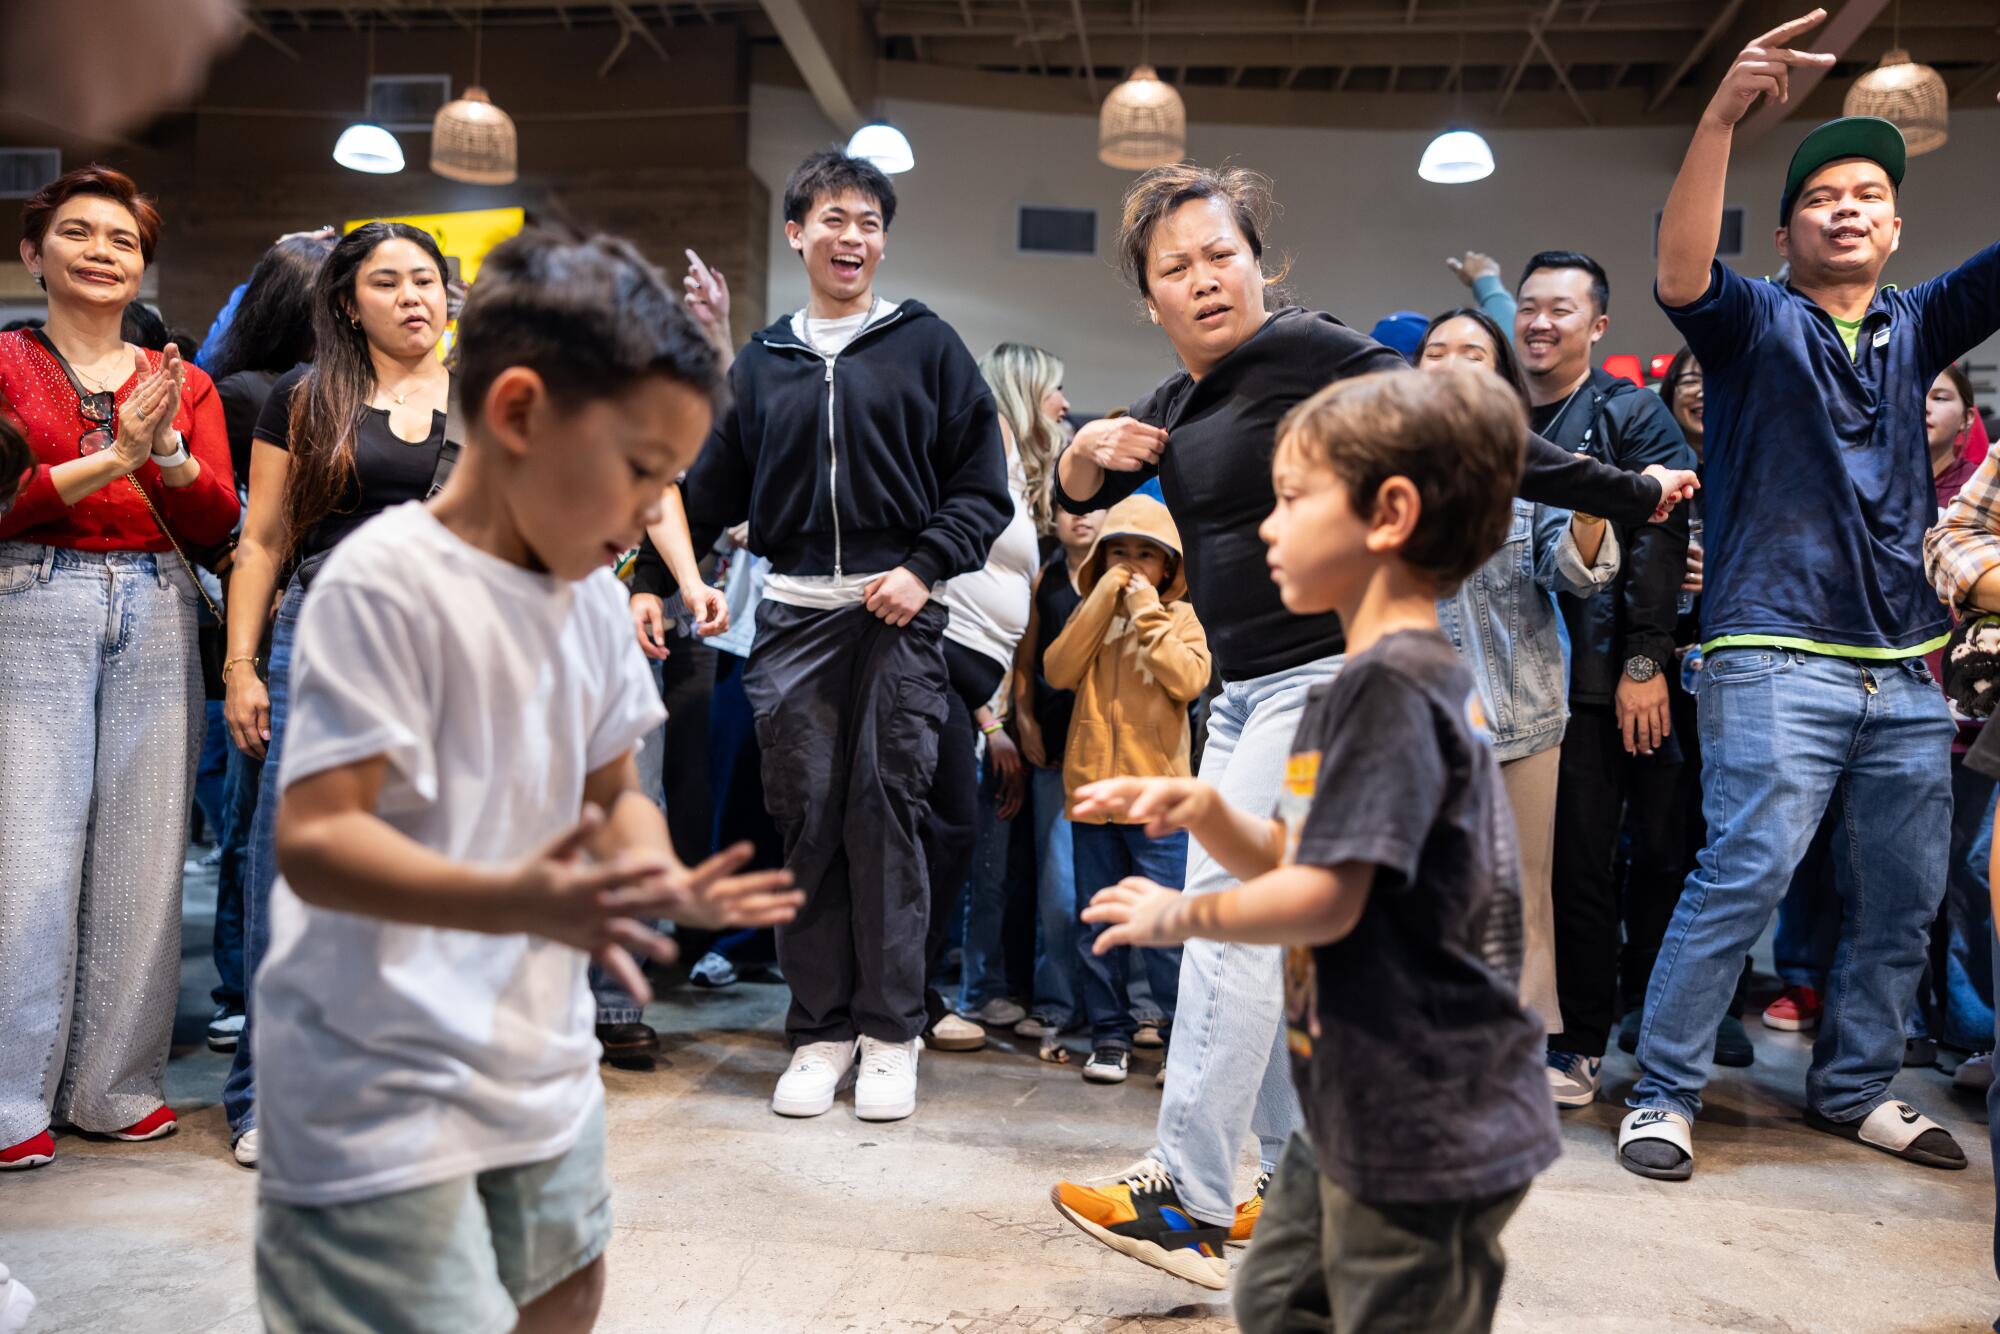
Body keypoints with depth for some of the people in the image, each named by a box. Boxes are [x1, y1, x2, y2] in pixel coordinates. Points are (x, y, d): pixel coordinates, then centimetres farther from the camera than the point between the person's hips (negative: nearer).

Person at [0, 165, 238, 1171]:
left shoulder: (180, 381, 15)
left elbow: (217, 520, 6)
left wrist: (166, 449, -11)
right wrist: (110, 459, -14)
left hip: (157, 621, 3)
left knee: (141, 853, 3)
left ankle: (114, 1085, 15)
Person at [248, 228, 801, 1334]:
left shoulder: (596, 603, 5)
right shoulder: (386, 581, -19)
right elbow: (314, 841, -24)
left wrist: (665, 881, -9)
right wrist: (512, 900, -40)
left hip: (539, 1056, 8)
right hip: (384, 1090, -8)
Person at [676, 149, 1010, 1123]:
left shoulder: (927, 346, 7)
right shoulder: (761, 362, 15)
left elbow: (983, 485, 4)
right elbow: (713, 494, 17)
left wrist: (925, 569, -9)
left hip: (897, 612, -2)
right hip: (794, 614, 3)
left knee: (886, 814, -1)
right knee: (806, 817, 3)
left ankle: (891, 1032, 11)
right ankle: (820, 1030, 15)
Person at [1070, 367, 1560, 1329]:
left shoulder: (1390, 688, -23)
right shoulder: (1403, 679, 9)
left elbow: (1324, 901, -26)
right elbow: (1300, 857, 15)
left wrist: (1182, 917, -10)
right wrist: (1202, 810, -3)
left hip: (1426, 1135, -10)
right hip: (1359, 1113, 10)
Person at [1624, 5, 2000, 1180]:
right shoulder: (1756, 322, 3)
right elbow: (1682, 274, -18)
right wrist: (1723, 116, -31)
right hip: (1777, 659, -6)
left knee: (1904, 899, 9)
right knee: (1747, 874, -13)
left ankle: (1855, 1088, 25)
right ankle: (1664, 1094, -3)